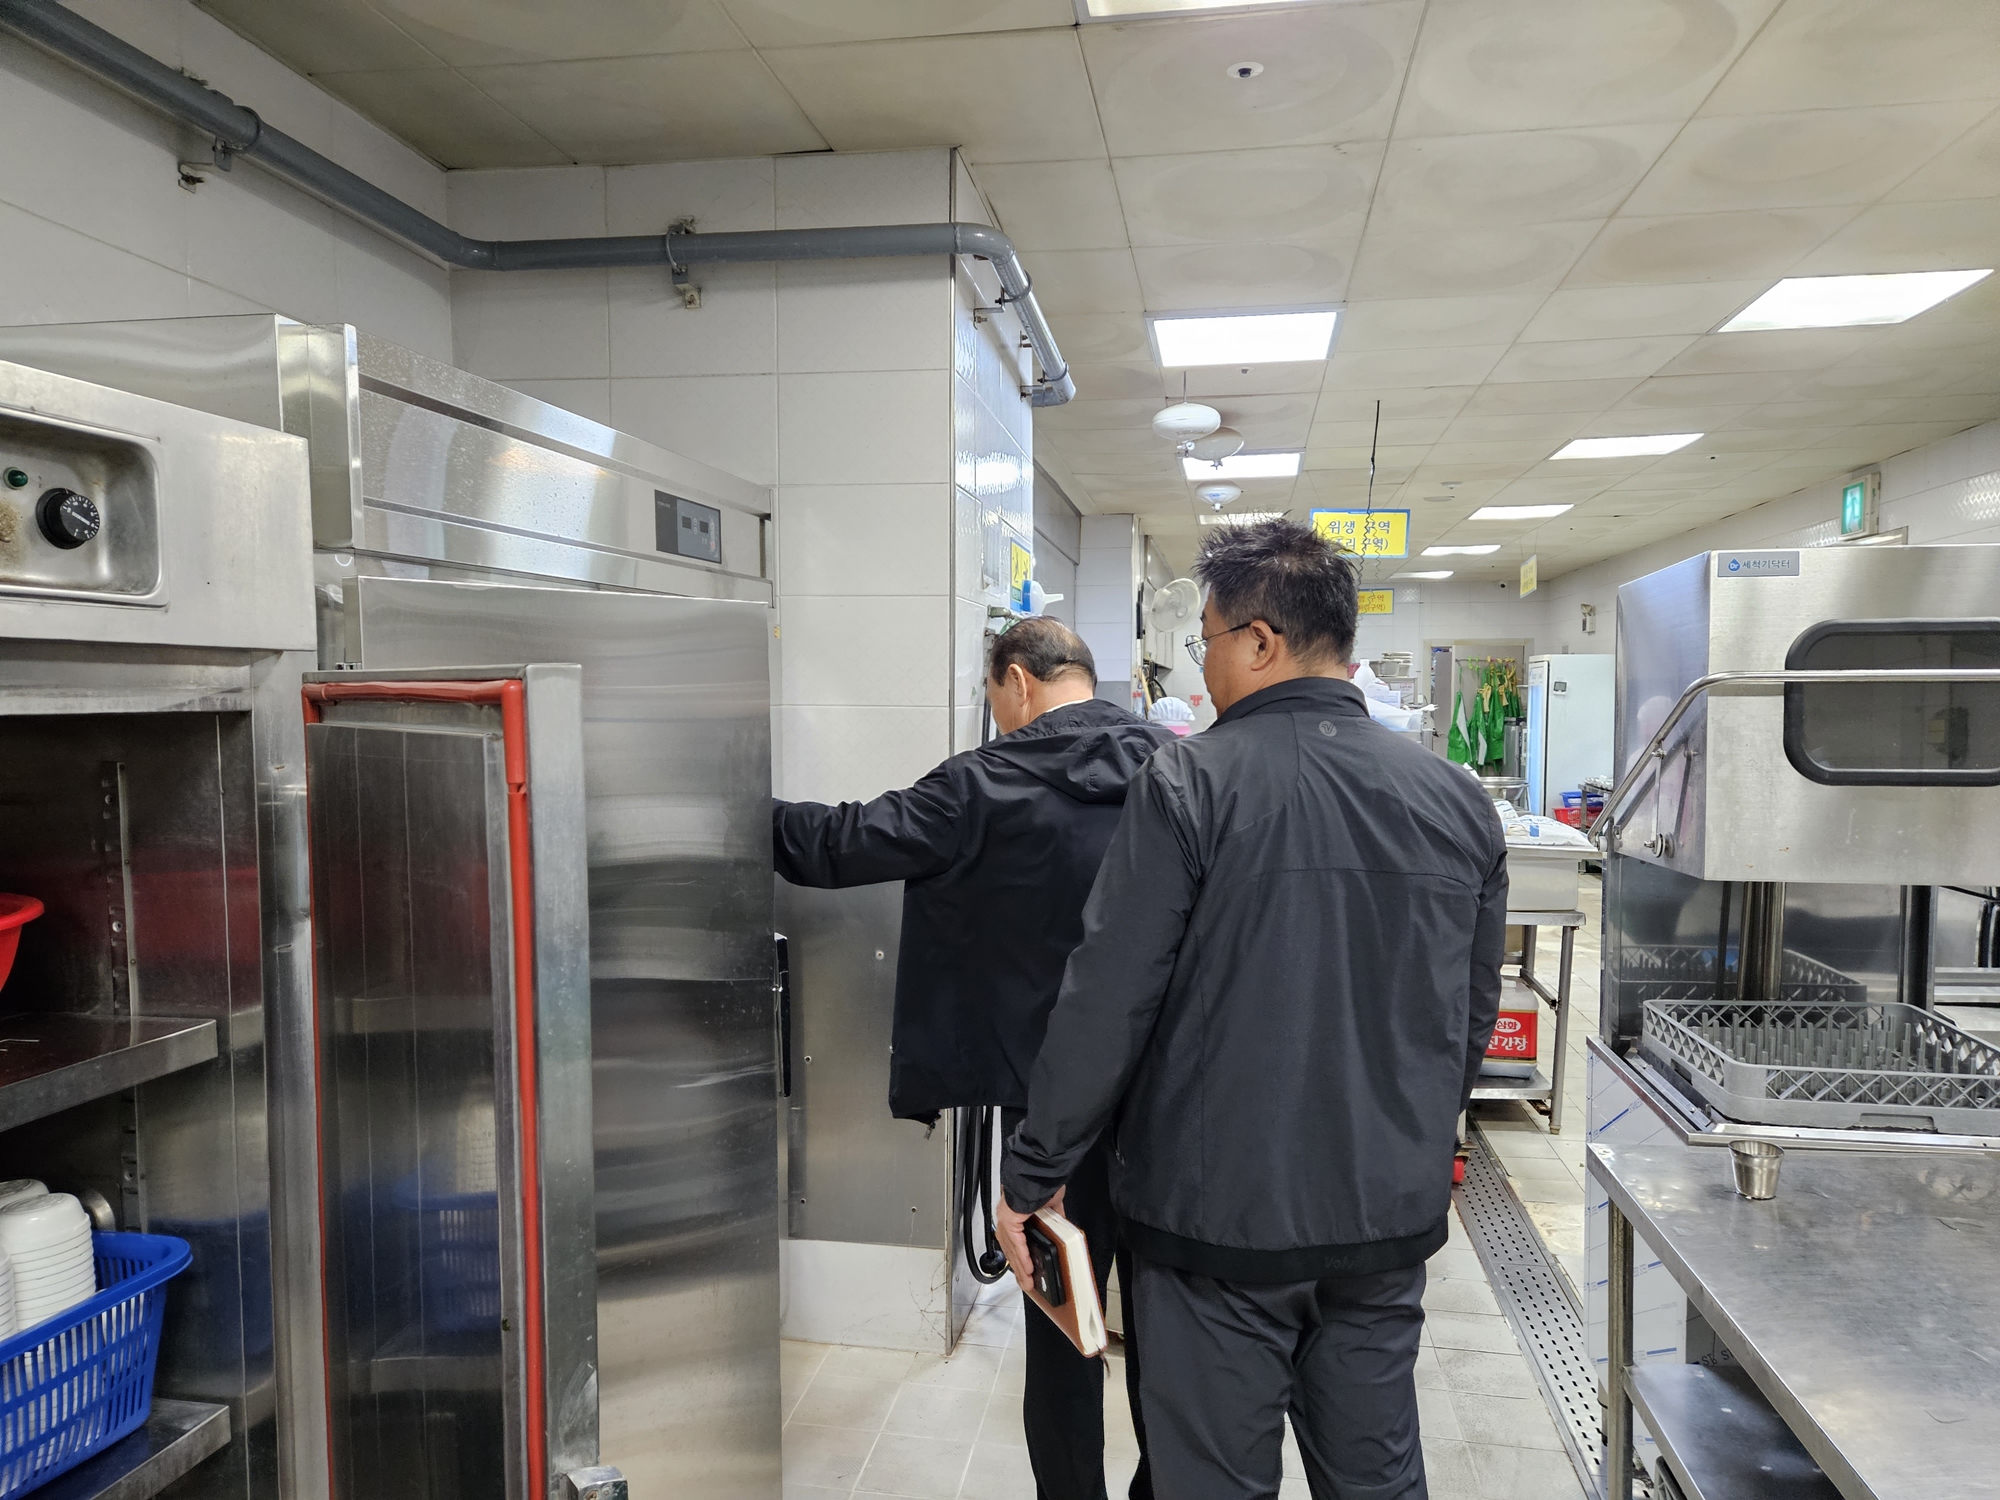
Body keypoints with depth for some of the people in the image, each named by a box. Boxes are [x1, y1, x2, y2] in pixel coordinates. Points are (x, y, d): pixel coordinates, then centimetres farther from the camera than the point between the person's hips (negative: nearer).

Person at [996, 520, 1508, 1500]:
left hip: (1220, 1211, -5)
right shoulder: (1457, 801, 2)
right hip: (1393, 1216, 5)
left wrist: (1031, 1176, -5)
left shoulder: (1191, 783, -15)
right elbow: (1475, 1013, 12)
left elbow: (1108, 1001, -15)